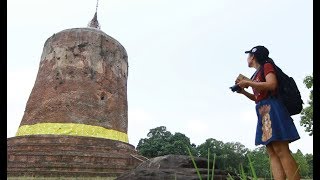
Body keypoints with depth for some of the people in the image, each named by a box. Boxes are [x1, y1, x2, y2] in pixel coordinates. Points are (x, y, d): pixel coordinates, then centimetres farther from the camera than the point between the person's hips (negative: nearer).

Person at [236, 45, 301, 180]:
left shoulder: (267, 66, 3)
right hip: (264, 112, 9)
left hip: (271, 109, -9)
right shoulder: (258, 73, 25)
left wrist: (248, 82, -9)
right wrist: (243, 91, 17)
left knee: (281, 151, -17)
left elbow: (272, 85, -16)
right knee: (272, 153, -3)